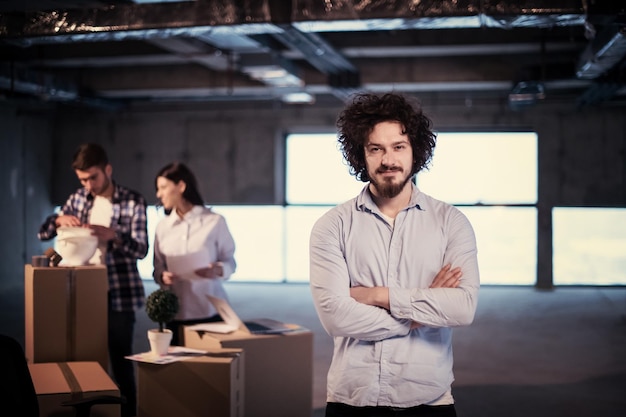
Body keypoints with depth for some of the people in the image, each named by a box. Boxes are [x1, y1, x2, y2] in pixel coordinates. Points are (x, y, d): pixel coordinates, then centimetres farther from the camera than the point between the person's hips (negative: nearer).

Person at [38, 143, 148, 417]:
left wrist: (113, 235, -29)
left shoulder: (133, 201, -7)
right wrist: (59, 219, -13)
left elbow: (140, 250, -11)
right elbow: (43, 233, 9)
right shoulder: (78, 199, 7)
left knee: (121, 361, 0)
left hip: (119, 294, -4)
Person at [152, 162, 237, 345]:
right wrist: (163, 276, -12)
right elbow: (158, 269, 10)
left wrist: (219, 270, -18)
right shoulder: (163, 226, 8)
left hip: (211, 312, -3)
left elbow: (230, 261, 2)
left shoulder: (215, 221, -3)